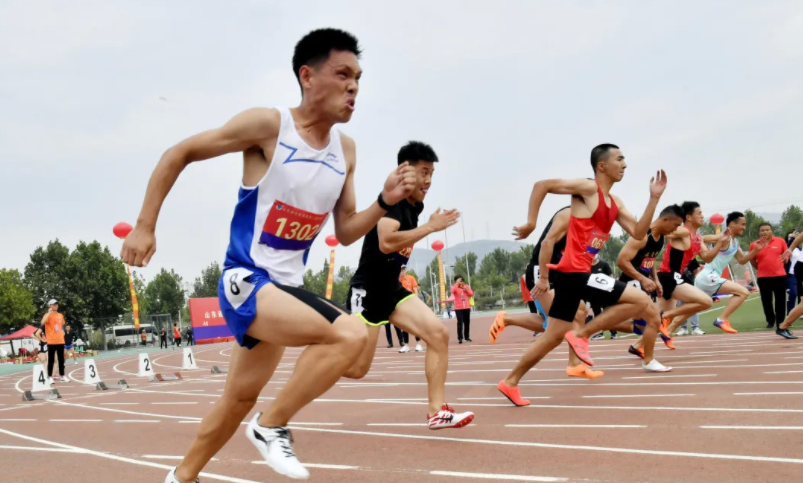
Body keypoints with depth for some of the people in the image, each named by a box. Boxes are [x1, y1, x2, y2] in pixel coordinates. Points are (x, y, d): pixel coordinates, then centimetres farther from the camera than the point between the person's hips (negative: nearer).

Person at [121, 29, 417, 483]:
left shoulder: (346, 150, 4)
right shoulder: (267, 125, -15)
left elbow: (346, 232, 9)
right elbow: (178, 154, -7)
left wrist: (385, 201, -8)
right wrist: (145, 227, -9)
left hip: (286, 287, 8)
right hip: (246, 281, -8)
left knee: (242, 396, 21)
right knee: (349, 334, -27)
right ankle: (272, 426, -8)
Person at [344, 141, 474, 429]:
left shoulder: (416, 205, 9)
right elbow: (386, 242, -35)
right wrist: (431, 227, -29)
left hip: (392, 289, 8)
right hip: (368, 290, -8)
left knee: (439, 334, -9)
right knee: (357, 368, -3)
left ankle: (437, 412, -6)